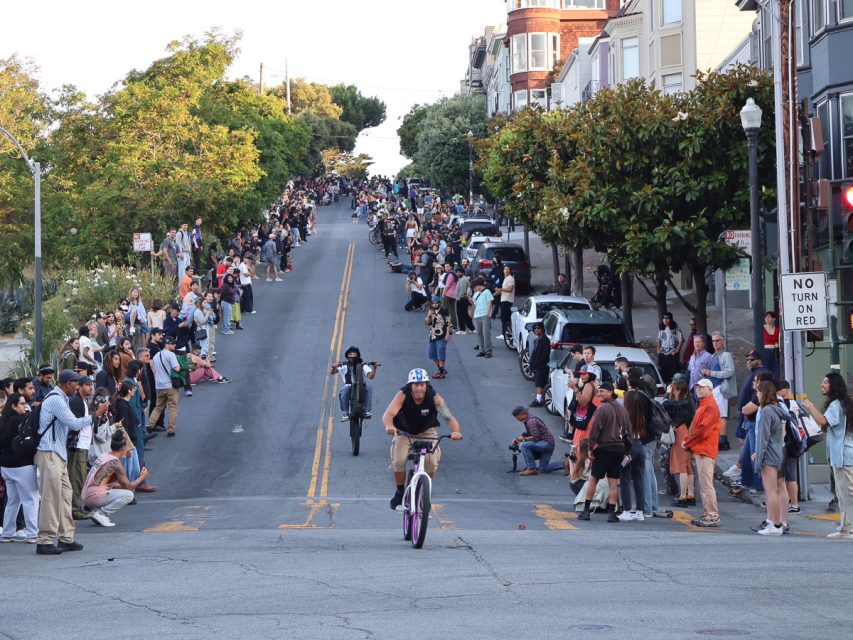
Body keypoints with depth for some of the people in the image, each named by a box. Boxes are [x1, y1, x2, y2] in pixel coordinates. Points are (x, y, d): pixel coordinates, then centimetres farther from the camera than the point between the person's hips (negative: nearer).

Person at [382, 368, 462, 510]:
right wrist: (389, 426, -62)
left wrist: (456, 431, -55)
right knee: (398, 461, -23)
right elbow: (388, 414, -39)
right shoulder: (403, 395, -27)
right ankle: (400, 492, 5)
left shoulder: (435, 398, -25)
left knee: (431, 462, -22)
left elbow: (450, 418, -33)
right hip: (404, 432, 0)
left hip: (427, 432, 0)